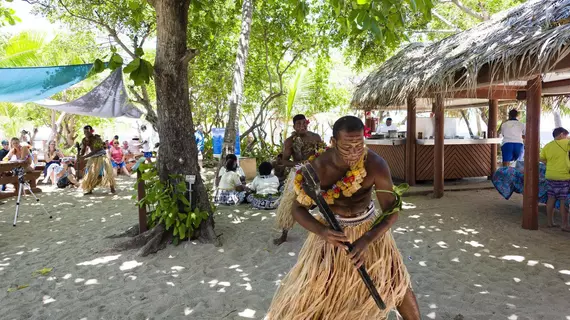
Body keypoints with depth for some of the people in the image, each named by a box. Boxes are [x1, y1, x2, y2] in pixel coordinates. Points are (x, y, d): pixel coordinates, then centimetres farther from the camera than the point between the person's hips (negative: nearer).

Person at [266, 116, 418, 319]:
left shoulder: (376, 165, -27)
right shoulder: (317, 167, -26)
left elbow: (392, 210, -22)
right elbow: (298, 209, -17)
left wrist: (366, 240, -40)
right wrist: (322, 231, -38)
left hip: (369, 228, 1)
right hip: (332, 229, 0)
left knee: (396, 281, 3)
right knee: (306, 289, 0)